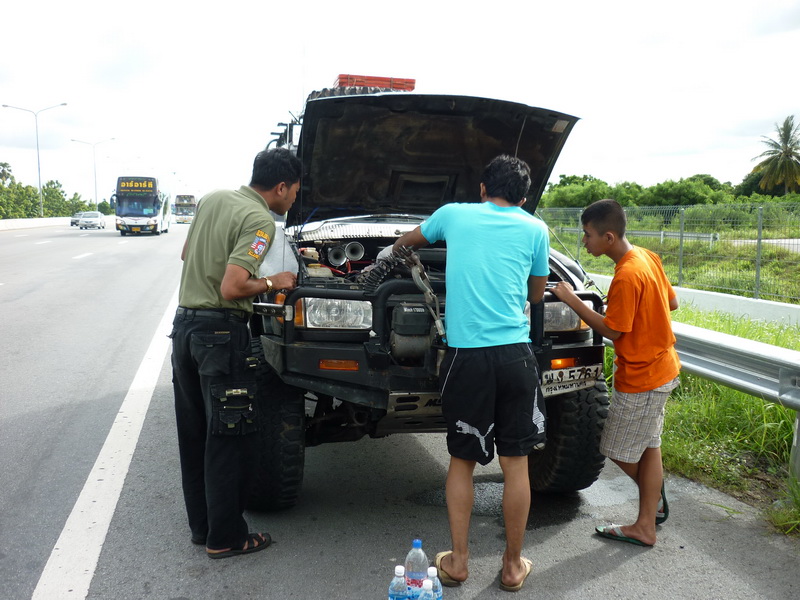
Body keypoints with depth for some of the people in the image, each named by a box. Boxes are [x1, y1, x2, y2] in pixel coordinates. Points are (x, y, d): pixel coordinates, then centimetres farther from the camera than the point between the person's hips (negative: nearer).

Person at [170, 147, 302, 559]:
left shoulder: (212, 199, 12)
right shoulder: (259, 220, -14)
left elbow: (186, 254, 23)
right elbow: (232, 288, -22)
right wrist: (273, 283, -7)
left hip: (184, 324, 9)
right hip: (220, 331, -9)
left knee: (193, 433, 15)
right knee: (226, 437, 2)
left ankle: (201, 526, 29)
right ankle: (225, 538, 14)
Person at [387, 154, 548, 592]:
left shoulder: (454, 214, 10)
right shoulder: (535, 230, 8)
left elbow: (411, 239, 30)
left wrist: (399, 244, 52)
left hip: (465, 355, 0)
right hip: (515, 355, 0)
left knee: (462, 459, 15)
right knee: (515, 461, 11)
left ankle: (458, 560, 21)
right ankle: (513, 566, 22)